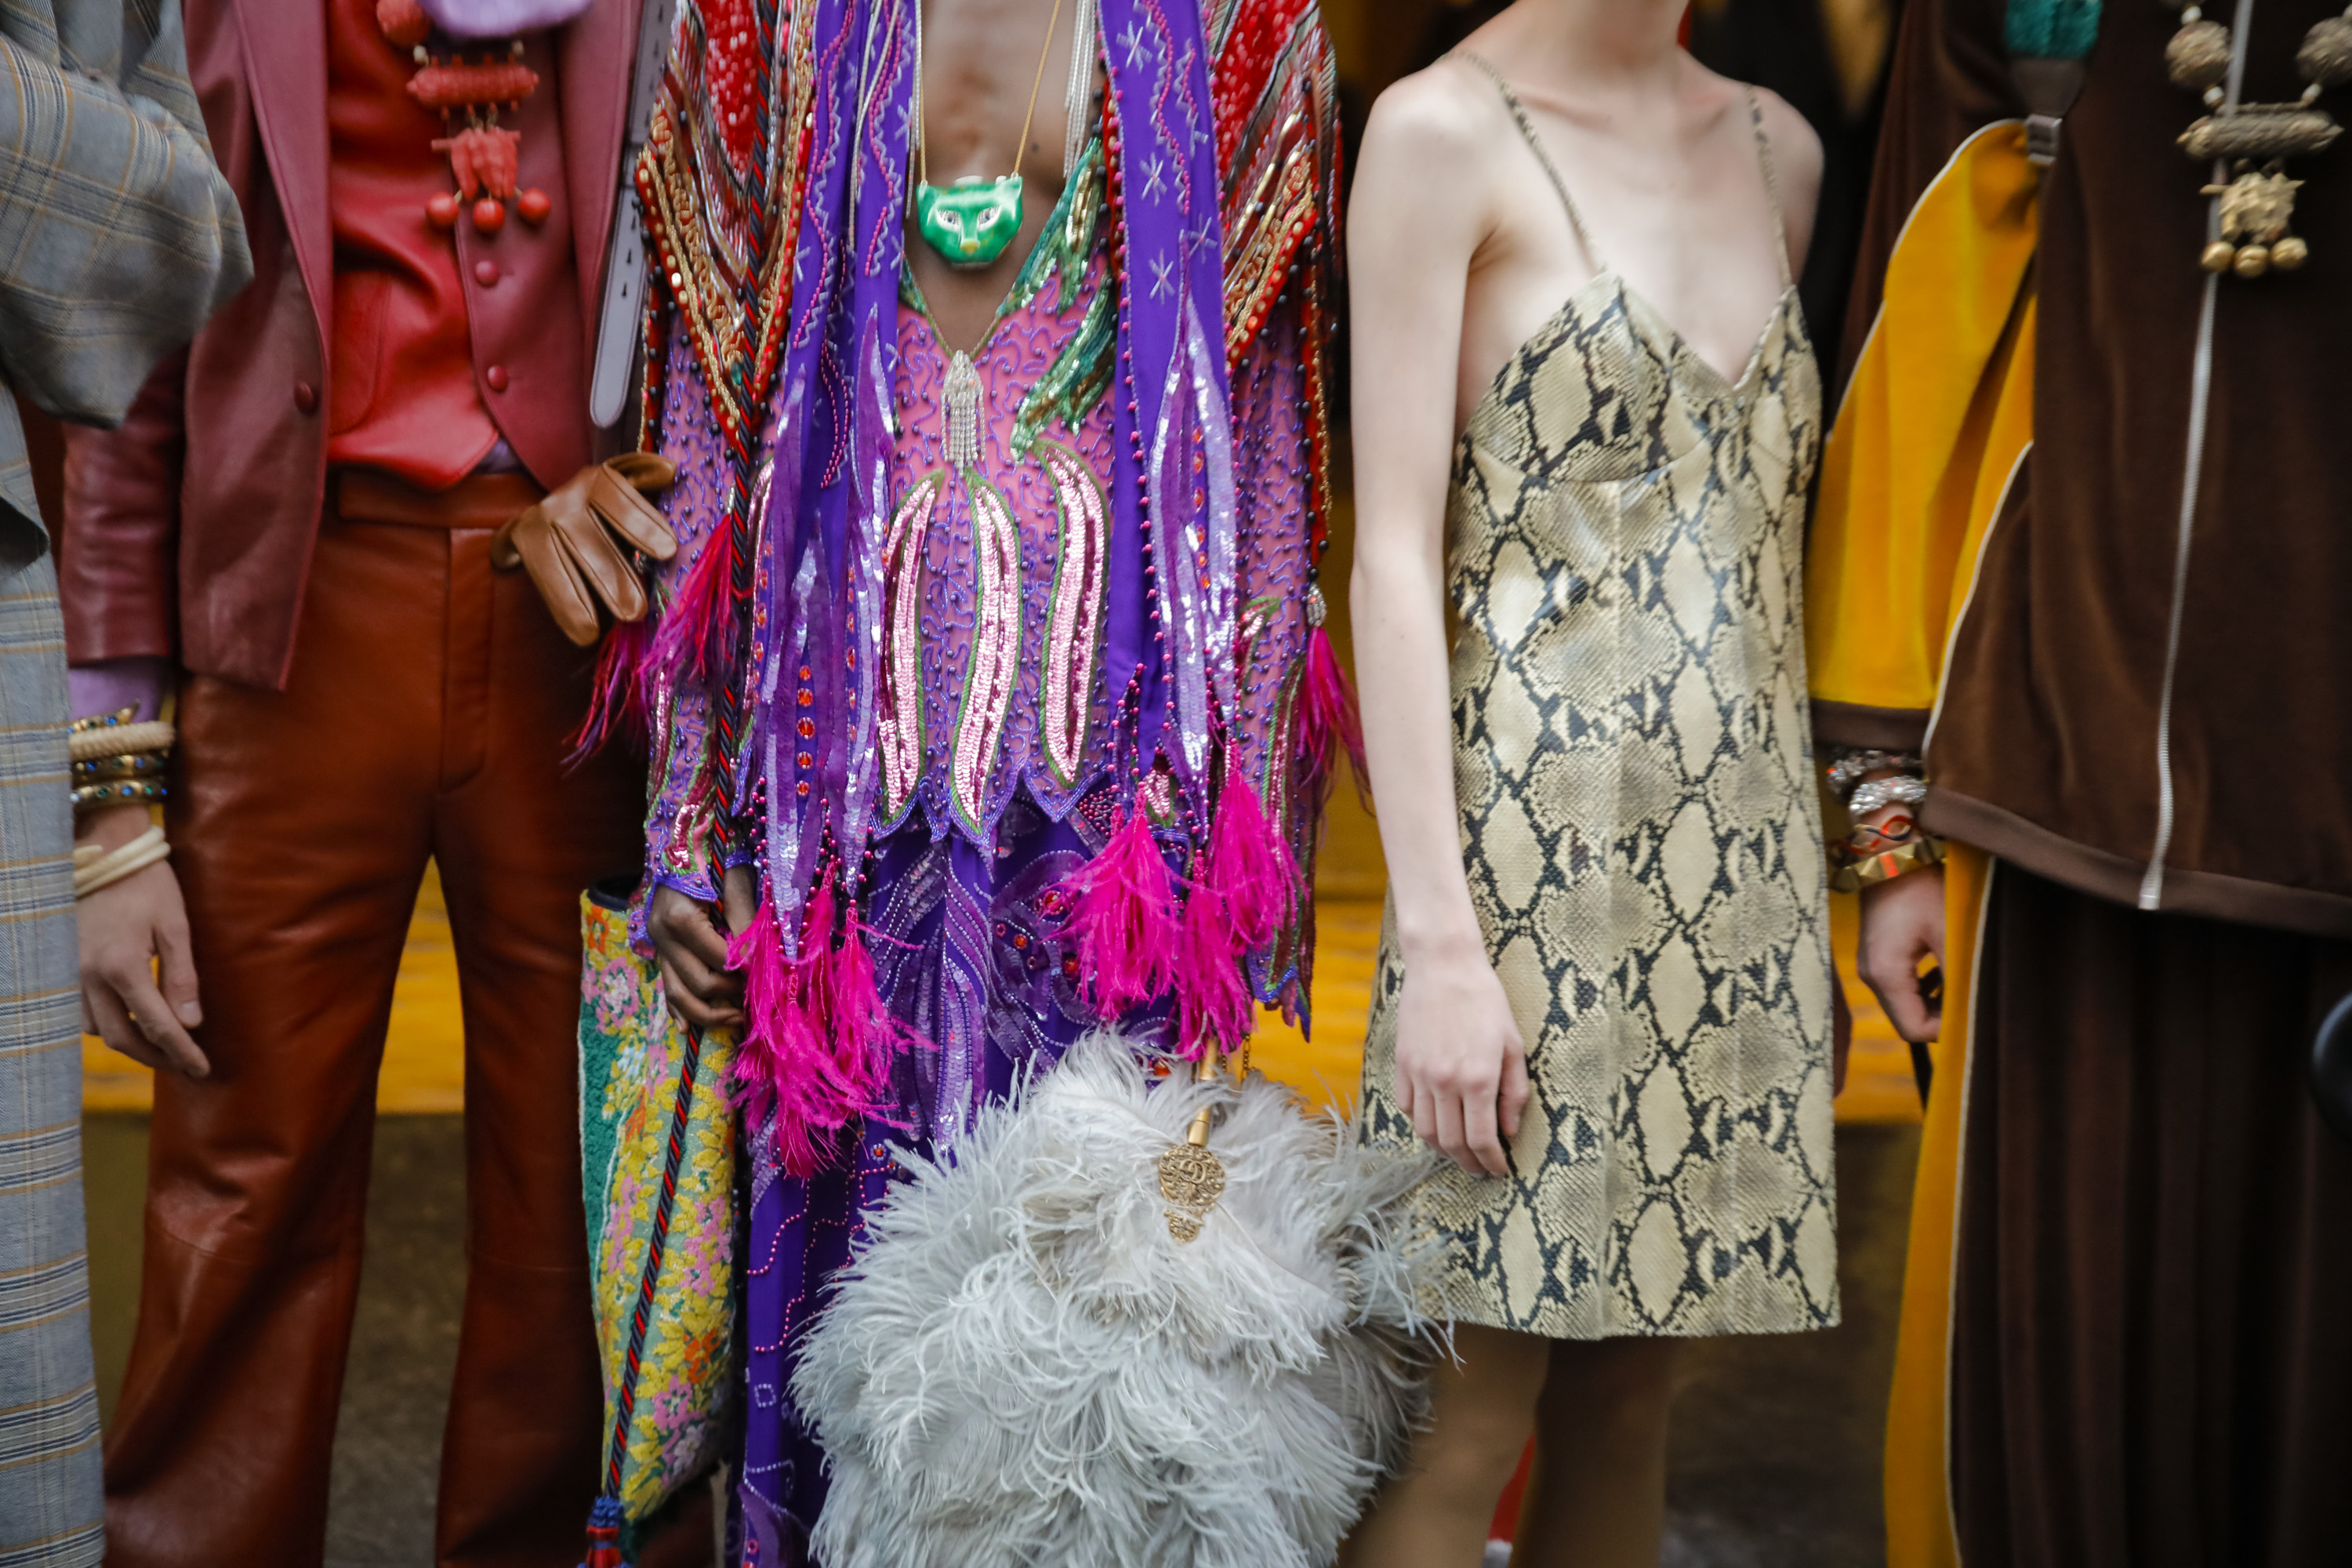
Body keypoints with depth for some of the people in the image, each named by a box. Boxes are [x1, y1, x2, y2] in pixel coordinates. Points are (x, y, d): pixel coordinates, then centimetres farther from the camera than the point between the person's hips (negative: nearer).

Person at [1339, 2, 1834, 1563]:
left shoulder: (1777, 148, 14)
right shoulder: (1444, 128, -3)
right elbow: (1395, 555, -9)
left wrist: (1850, 862, 10)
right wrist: (1437, 936, -16)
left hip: (1744, 844, 6)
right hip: (1540, 839, -5)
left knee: (1633, 1387, 10)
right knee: (1474, 1410, -3)